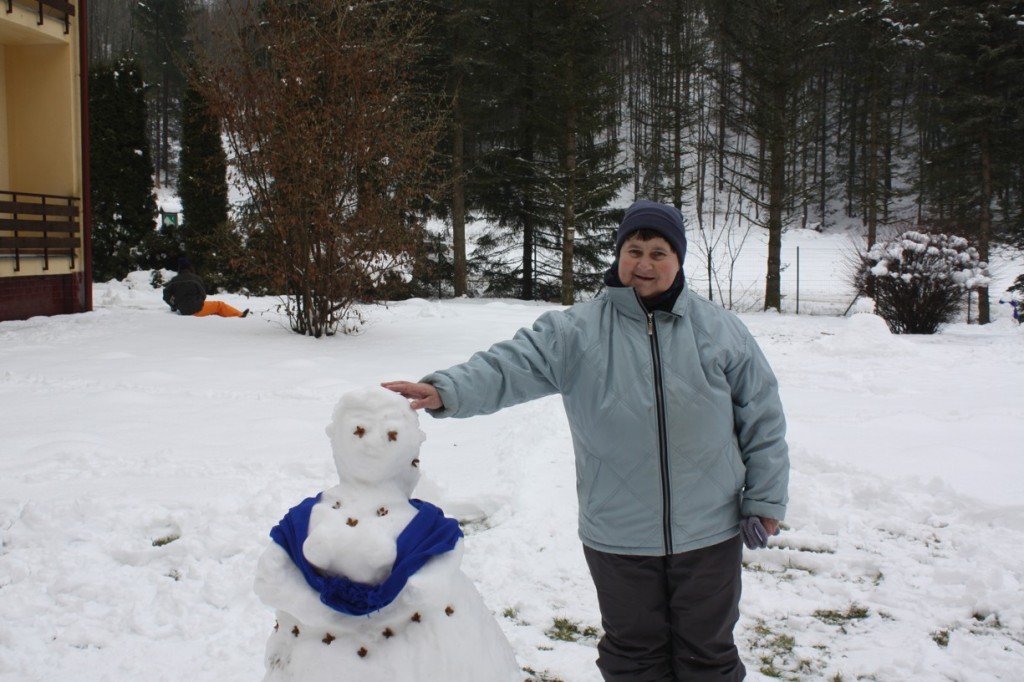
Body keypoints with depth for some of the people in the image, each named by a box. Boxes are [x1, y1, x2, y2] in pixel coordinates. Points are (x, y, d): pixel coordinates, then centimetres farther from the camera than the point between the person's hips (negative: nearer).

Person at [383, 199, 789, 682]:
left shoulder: (720, 330, -1)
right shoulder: (576, 332, -5)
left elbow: (762, 419, 4)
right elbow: (510, 366, -16)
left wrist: (765, 499, 4)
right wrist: (445, 390, -33)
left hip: (709, 536, 1)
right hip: (619, 538, 0)